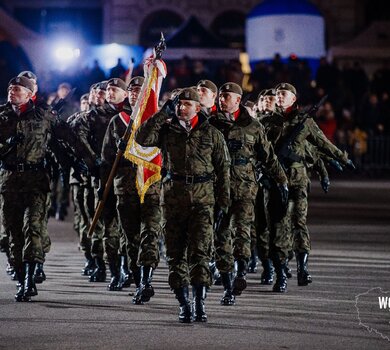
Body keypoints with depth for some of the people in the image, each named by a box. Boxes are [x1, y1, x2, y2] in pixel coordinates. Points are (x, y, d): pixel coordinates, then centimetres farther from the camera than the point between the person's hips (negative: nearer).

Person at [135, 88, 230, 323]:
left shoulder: (212, 134, 7)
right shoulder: (167, 130, 9)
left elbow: (223, 169, 9)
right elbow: (142, 139, -9)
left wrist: (223, 202, 5)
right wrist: (163, 114, -9)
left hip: (202, 196, -2)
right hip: (173, 195, 2)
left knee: (200, 251, -10)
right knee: (176, 252, 3)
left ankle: (200, 304, -10)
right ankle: (184, 304, 9)